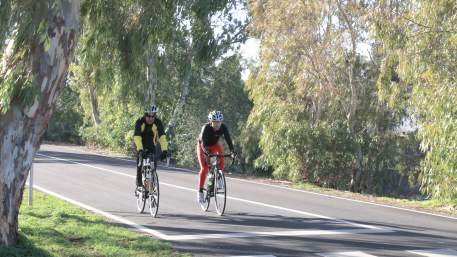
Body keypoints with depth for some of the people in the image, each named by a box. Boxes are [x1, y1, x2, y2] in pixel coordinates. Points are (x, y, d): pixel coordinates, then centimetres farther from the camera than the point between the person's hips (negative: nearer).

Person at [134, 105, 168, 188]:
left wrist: (164, 150, -41)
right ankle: (139, 182, -2)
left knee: (154, 163, -12)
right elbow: (137, 137, -34)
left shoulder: (158, 122, -22)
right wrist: (140, 149, -47)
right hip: (141, 144, -1)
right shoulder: (140, 122, -25)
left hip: (151, 144, 1)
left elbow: (162, 136, -30)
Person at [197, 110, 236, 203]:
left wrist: (232, 151, -46)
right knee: (204, 168, -16)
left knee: (221, 152, -29)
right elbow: (203, 143, -41)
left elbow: (228, 139, -31)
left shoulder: (223, 127, -26)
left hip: (214, 144, 4)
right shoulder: (206, 128, -34)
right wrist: (207, 152, -59)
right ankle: (200, 191, -7)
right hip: (203, 146, -4)